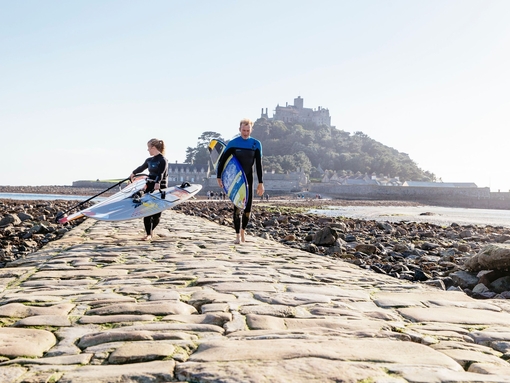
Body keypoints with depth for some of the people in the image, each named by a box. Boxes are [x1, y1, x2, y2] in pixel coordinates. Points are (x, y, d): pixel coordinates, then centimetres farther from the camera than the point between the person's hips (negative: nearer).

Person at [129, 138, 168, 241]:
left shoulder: (163, 160, -9)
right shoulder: (149, 160, 12)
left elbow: (161, 173, -25)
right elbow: (141, 168, 32)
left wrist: (157, 183, -43)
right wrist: (133, 173, 49)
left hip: (160, 188, -6)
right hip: (149, 187, 6)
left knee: (156, 213, -2)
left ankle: (150, 231, 21)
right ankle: (148, 233, 1)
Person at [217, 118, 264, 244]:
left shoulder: (256, 144, 1)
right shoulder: (233, 143, -5)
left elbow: (259, 165, 4)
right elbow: (222, 160, 0)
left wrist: (260, 183, 2)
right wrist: (219, 177, -4)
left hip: (248, 179, 2)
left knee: (248, 208, 4)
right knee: (237, 207, -7)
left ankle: (243, 230, 27)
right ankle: (238, 235, -2)